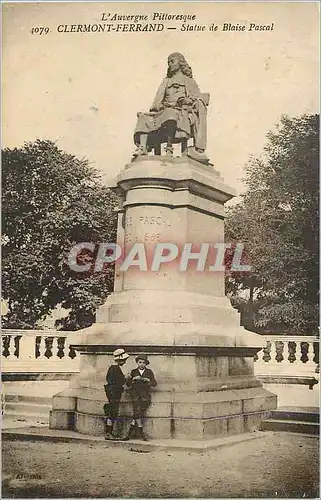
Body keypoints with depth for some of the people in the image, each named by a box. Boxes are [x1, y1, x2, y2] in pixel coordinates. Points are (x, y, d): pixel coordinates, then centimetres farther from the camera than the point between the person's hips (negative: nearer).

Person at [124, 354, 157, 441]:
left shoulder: (149, 372, 15)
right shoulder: (133, 372, 15)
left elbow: (155, 384, 9)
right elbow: (127, 383, 8)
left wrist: (149, 380, -10)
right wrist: (133, 379, -9)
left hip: (145, 394, 0)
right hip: (135, 393, 0)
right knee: (137, 409, -24)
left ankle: (130, 430, -18)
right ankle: (140, 432, -21)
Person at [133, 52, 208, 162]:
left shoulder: (189, 81, 21)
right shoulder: (166, 81, 31)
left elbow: (199, 99, 10)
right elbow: (159, 97, 19)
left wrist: (187, 101, -11)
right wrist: (158, 106, -5)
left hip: (182, 113, -5)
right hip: (164, 111, 5)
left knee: (170, 114, -40)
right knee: (144, 119, -19)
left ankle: (169, 149, -45)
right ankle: (142, 147, -34)